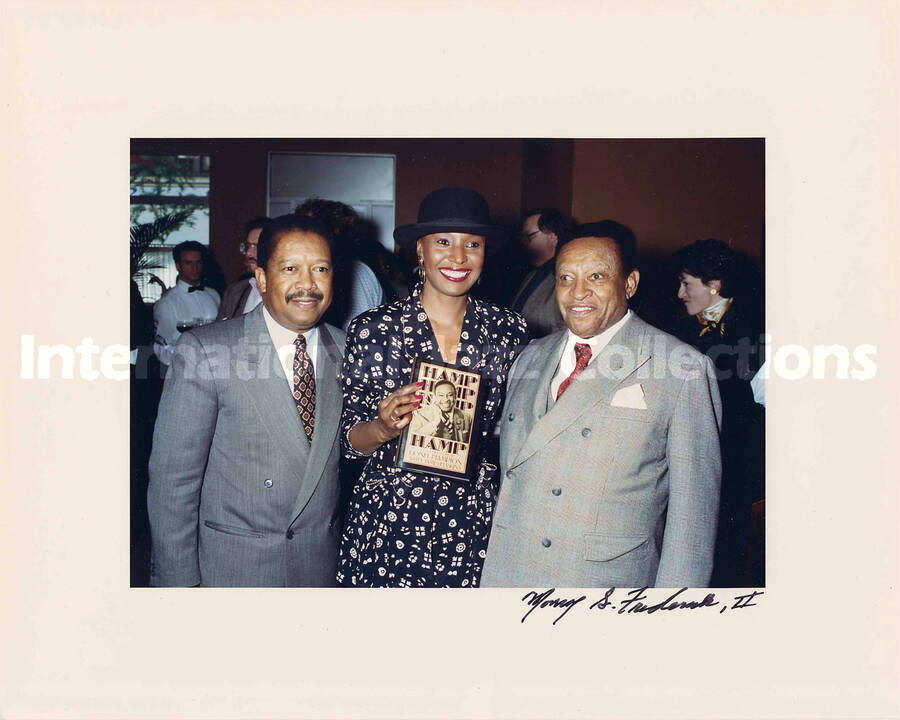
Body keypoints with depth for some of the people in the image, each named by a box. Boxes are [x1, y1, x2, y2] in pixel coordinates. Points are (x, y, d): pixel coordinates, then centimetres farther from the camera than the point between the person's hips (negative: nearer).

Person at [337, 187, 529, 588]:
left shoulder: (508, 332, -1)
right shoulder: (374, 329, -6)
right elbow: (348, 440, -1)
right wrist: (384, 428, -20)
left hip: (474, 526, 2)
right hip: (387, 528, -1)